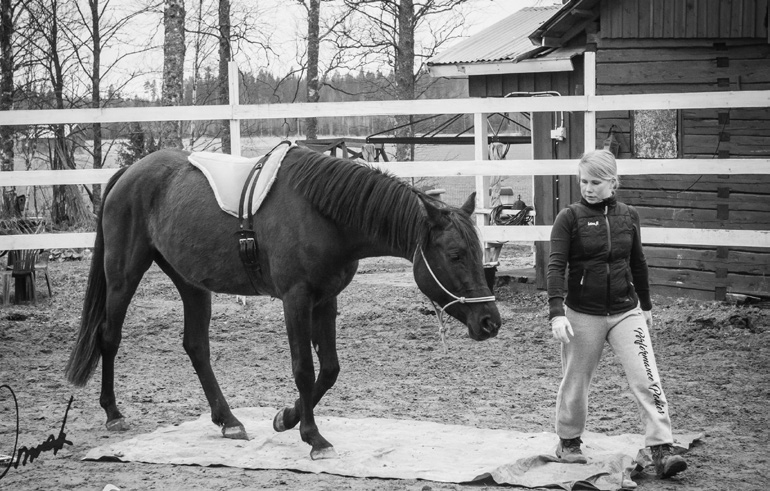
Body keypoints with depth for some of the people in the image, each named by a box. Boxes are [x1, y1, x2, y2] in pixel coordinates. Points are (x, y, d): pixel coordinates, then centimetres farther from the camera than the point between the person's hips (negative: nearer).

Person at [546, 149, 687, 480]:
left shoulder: (628, 216, 4)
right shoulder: (569, 218, -7)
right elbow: (556, 266, -13)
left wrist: (645, 305, 24)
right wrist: (556, 313, -24)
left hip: (626, 312, 2)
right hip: (583, 315, -2)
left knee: (647, 379, -9)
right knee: (576, 381, 9)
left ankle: (662, 452, -10)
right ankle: (568, 442, 31)